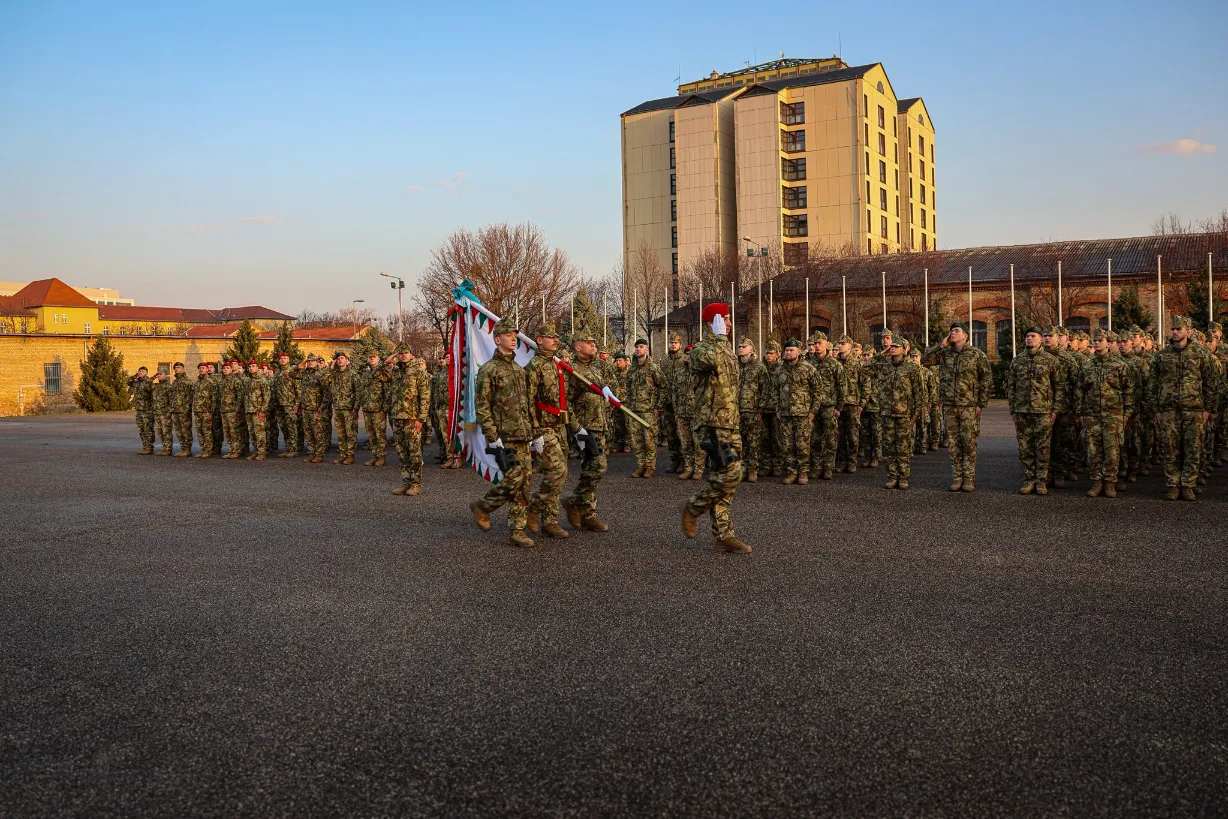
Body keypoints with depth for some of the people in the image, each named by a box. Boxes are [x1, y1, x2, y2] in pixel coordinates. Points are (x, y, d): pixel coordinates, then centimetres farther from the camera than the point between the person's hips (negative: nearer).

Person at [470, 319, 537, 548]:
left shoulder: (519, 369, 17)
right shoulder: (488, 370, -6)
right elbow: (481, 406, -11)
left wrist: (535, 432, 17)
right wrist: (492, 437, -16)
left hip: (523, 436, 7)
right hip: (504, 437, -7)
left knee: (524, 482, 5)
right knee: (514, 478, -14)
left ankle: (517, 529, 12)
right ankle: (482, 507, 10)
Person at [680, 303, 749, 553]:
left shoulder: (728, 350, 19)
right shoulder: (701, 350, -7)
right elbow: (712, 359, -34)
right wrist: (720, 336, -18)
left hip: (730, 424, 9)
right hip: (713, 423, -9)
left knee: (723, 477, 8)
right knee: (730, 473, -17)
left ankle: (723, 535, 12)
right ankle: (693, 507, 4)